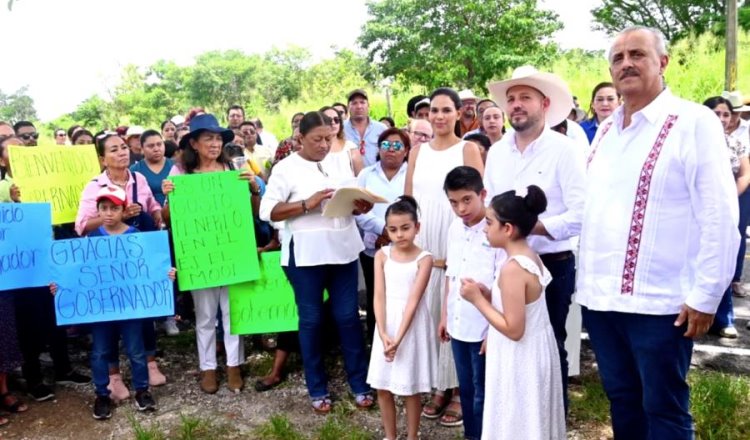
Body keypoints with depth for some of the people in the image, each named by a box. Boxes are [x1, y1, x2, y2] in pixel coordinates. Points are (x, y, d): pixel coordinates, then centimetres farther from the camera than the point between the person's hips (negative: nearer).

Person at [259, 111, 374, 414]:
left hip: (343, 249, 4)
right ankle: (317, 389, 23)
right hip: (306, 254, -3)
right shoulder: (286, 168, -4)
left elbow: (354, 205, 16)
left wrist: (361, 206, -7)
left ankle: (359, 384, 22)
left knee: (348, 316, 8)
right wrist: (307, 204, -20)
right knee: (311, 320, 7)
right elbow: (268, 211, -11)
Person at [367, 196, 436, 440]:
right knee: (382, 387, 11)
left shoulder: (424, 259, -10)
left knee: (411, 389, 9)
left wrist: (399, 338, -21)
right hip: (387, 326, 3)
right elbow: (379, 296, -6)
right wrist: (383, 333, -17)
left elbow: (413, 300, -15)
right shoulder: (382, 255, -1)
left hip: (412, 327, -3)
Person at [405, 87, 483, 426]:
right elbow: (408, 201, 14)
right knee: (430, 315, 7)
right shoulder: (417, 151, 11)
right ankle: (439, 386, 21)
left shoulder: (468, 149, -1)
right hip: (424, 248, 4)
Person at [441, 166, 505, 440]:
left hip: (483, 328, -7)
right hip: (458, 324, 7)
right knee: (465, 388, 20)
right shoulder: (454, 229, 5)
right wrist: (445, 315, 15)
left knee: (482, 391, 10)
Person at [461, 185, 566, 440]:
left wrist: (477, 300, -18)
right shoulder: (531, 257, 3)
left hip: (520, 361, -9)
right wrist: (488, 295, 3)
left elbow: (514, 329, -25)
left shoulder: (512, 269, -25)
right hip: (534, 354, 9)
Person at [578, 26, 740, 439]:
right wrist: (585, 279, 12)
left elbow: (720, 216, -11)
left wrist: (704, 296, -13)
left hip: (658, 302, -6)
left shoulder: (694, 122, -7)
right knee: (621, 400, 18)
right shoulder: (604, 131, 12)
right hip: (599, 297, 6)